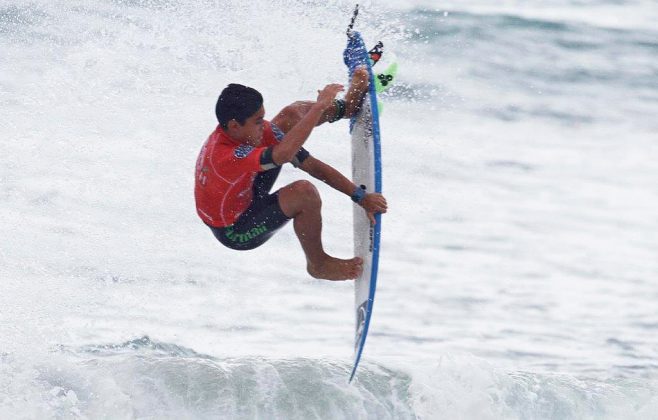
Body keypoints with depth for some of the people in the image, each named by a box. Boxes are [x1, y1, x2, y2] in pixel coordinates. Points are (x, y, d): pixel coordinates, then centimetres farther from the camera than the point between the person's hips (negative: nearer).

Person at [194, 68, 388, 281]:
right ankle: (318, 264, -9)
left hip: (247, 193, 8)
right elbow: (284, 153, -55)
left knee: (291, 115, -1)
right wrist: (319, 106, -47)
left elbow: (311, 165, -15)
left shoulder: (255, 131, -17)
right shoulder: (224, 156, -42)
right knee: (304, 192, -33)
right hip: (235, 233, -8)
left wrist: (360, 196, -16)